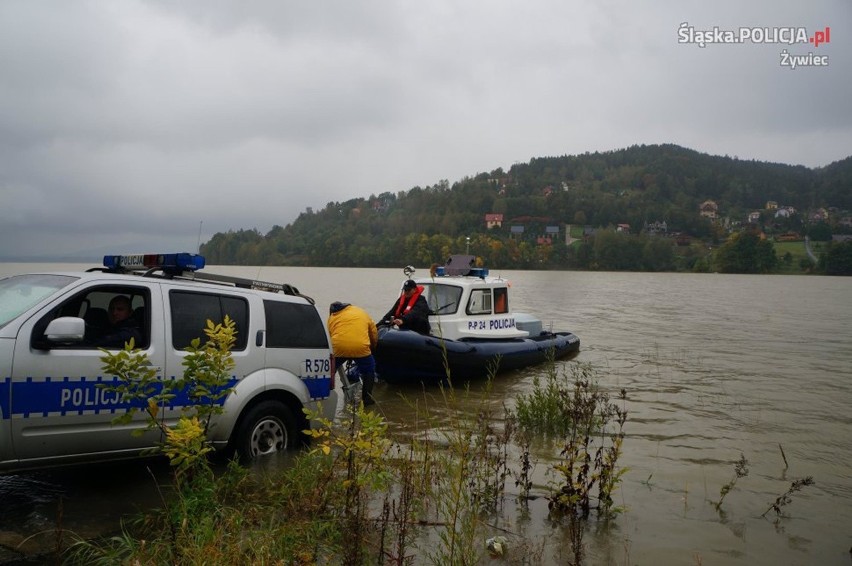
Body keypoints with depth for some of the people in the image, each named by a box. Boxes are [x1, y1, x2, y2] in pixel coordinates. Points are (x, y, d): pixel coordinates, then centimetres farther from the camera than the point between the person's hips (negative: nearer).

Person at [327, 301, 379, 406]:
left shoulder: (332, 317, 25)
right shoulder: (361, 313, 29)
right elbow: (374, 336, 30)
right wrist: (370, 350, 45)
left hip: (338, 347, 0)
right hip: (360, 347, 0)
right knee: (369, 371, 24)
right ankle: (366, 398, 25)